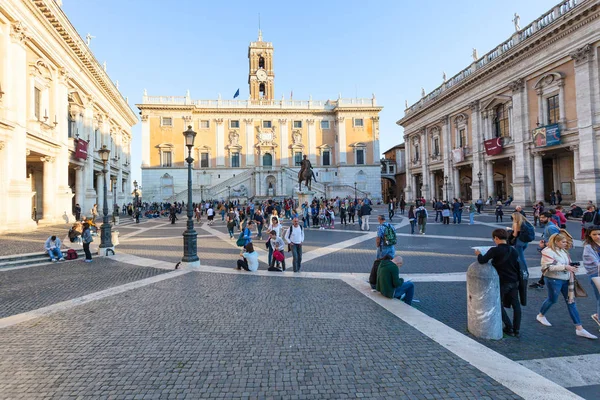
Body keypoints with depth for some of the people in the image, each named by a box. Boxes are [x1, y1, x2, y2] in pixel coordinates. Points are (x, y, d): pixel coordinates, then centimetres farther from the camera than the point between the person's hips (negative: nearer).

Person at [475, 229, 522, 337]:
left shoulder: (495, 250, -18)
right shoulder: (513, 251, 3)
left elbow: (482, 260, -24)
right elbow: (518, 267, 11)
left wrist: (479, 254, -3)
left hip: (503, 282, -6)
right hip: (514, 282, 6)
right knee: (516, 305, 14)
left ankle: (509, 328, 12)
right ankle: (516, 330, 20)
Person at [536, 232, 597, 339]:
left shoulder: (562, 251, 9)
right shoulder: (548, 251, -17)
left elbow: (566, 263, 21)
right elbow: (549, 267, -24)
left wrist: (571, 266, 2)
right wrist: (565, 267, -28)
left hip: (565, 279, 8)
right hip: (554, 280, -8)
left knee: (571, 301, 6)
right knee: (552, 300, 9)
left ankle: (579, 329, 10)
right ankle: (541, 316, 35)